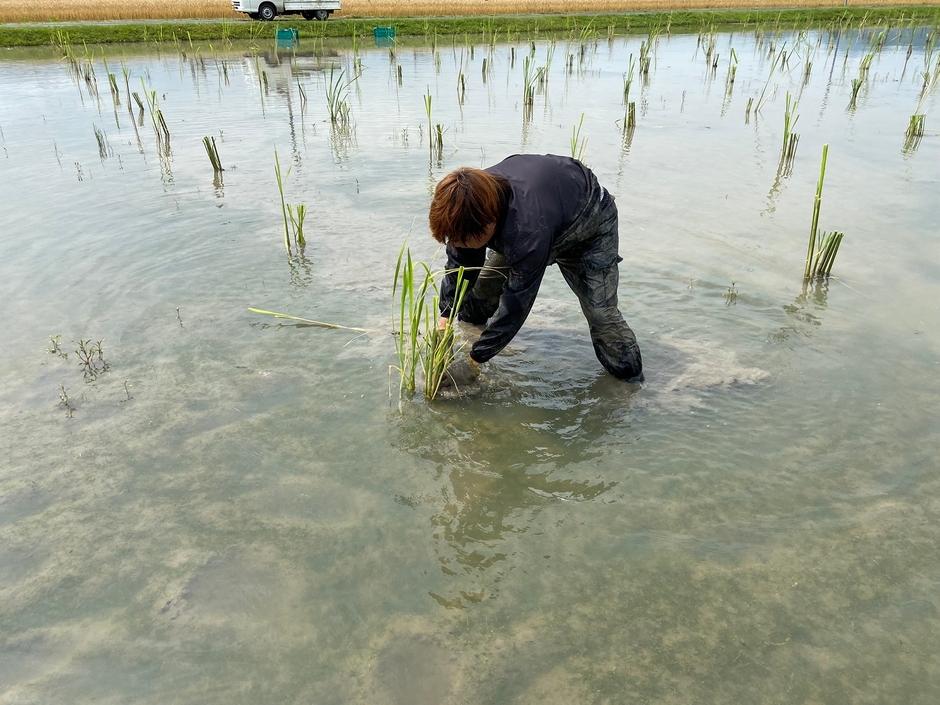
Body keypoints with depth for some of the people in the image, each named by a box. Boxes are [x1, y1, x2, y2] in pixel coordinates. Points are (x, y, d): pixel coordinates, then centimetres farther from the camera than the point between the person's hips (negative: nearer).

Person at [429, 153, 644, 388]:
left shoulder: (529, 231, -47)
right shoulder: (470, 205, -27)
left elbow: (516, 303, -38)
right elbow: (459, 263, -13)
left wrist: (474, 360, -31)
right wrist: (444, 319, -19)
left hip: (589, 221, -6)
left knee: (601, 312, -14)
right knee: (487, 279, 1)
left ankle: (630, 377, 5)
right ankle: (469, 323, 28)